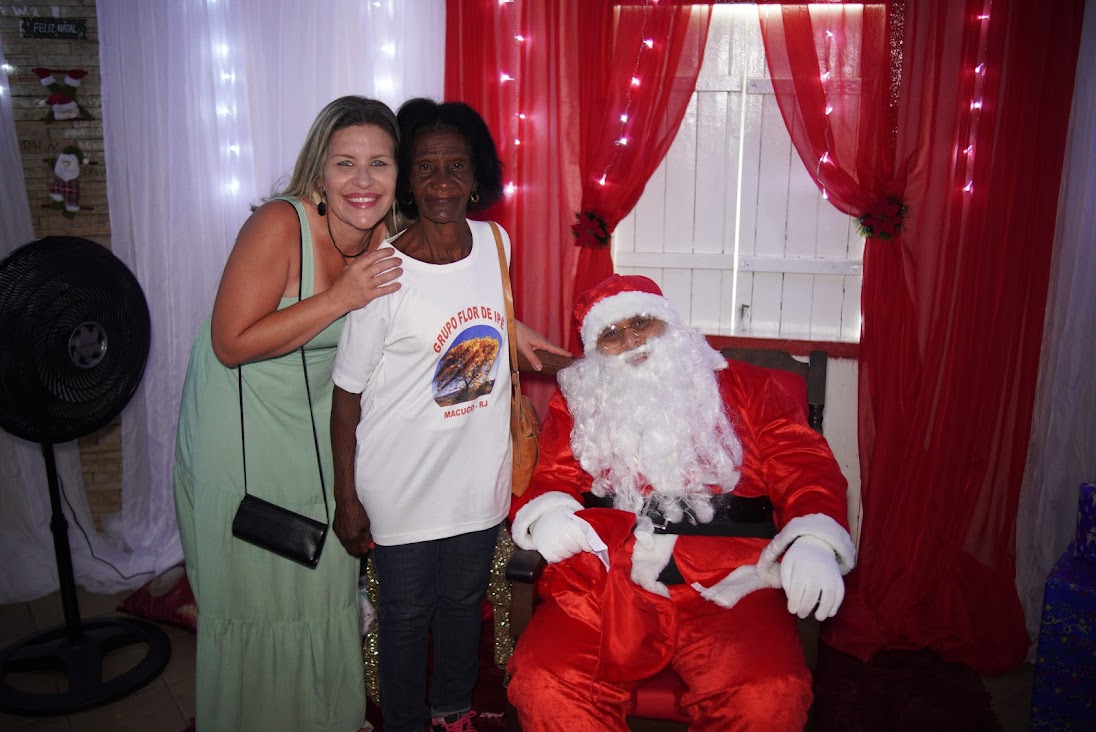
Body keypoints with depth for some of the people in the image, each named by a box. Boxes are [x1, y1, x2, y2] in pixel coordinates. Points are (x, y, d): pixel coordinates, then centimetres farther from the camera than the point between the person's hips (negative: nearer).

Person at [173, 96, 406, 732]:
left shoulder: (385, 239, -6)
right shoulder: (280, 225, -24)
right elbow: (231, 344, -26)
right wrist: (341, 298, -31)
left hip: (320, 445, 6)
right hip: (242, 452, -5)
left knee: (328, 592, 19)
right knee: (256, 605, 10)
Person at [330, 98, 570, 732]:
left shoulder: (495, 243, -5)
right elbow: (348, 394, -13)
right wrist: (347, 500, -9)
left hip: (480, 471, 5)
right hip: (405, 484, -4)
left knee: (465, 600, 23)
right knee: (407, 613, 13)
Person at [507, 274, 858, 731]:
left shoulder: (743, 387, 16)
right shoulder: (576, 402, 19)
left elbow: (805, 467, 9)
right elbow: (550, 481, 16)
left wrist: (813, 541, -11)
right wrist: (547, 516, -9)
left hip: (727, 587, 0)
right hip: (604, 585, 1)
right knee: (543, 685, -25)